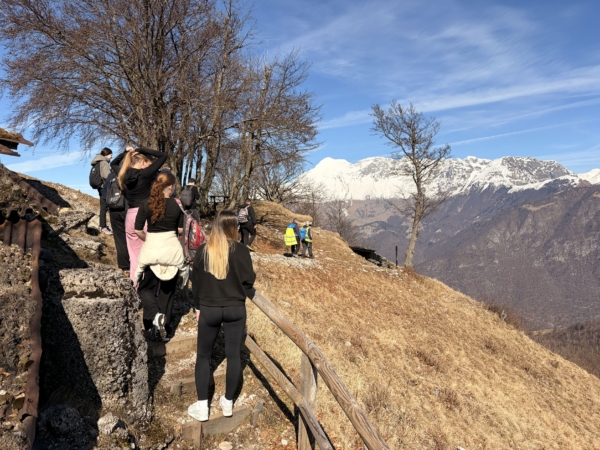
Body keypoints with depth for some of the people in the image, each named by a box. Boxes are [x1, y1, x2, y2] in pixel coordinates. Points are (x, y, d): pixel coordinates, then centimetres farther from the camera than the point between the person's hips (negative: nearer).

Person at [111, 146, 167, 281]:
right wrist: (141, 150, -2)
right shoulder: (145, 173, -10)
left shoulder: (124, 175, 6)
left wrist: (125, 152, 18)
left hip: (130, 215, 6)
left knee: (134, 253, 14)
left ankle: (135, 282, 22)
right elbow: (164, 156, -5)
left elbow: (113, 164, 30)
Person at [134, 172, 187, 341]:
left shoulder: (146, 204, -6)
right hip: (172, 249, 1)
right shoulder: (177, 205, -6)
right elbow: (181, 229, 3)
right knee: (167, 290, 14)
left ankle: (155, 316, -12)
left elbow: (138, 230, -5)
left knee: (145, 288, 13)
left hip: (151, 249, -1)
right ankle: (162, 326, 17)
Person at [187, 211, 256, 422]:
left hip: (209, 309, 1)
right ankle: (228, 402, 24)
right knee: (233, 355, 12)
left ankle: (202, 407, 18)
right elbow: (248, 280, -7)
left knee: (203, 356, 14)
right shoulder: (241, 250, -11)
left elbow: (195, 281, 2)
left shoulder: (203, 250, -5)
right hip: (235, 309, -1)